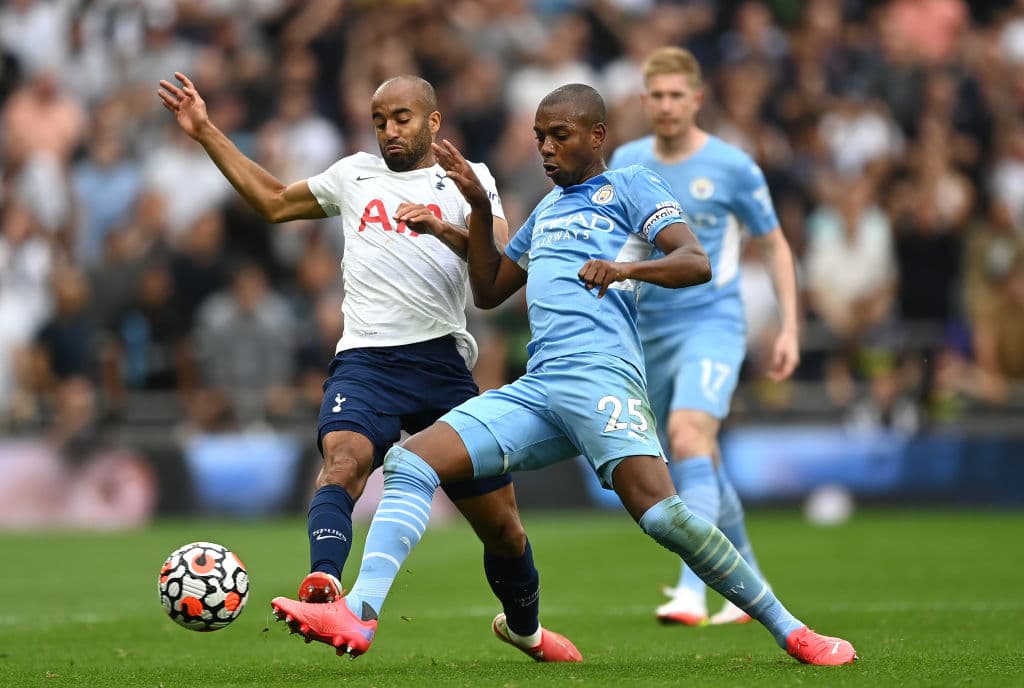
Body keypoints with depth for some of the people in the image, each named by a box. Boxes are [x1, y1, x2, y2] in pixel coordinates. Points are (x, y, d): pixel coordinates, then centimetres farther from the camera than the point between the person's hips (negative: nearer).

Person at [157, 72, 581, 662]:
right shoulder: (354, 175, 20)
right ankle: (325, 587, -54)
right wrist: (206, 133, 30)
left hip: (444, 363, -1)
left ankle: (525, 627, 35)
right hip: (367, 362, 1)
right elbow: (274, 201, 33)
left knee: (503, 526, 7)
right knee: (344, 458, -33)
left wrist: (444, 230, -23)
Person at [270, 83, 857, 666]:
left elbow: (697, 263, -6)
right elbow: (488, 292, 36)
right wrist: (479, 208, 23)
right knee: (410, 462, -8)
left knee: (661, 513, -25)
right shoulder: (547, 210, 30)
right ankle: (358, 614, -20)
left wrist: (627, 268, -25)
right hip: (537, 389, 7)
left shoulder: (629, 186, 8)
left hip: (600, 373, -7)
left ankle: (791, 632, -15)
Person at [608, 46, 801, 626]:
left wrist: (790, 329, -2)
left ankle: (692, 591, -32)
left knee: (688, 434, -26)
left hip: (713, 322, -5)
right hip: (650, 332, 5)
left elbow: (775, 245, 4)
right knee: (698, 465, 12)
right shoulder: (626, 164, 5)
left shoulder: (731, 166, -5)